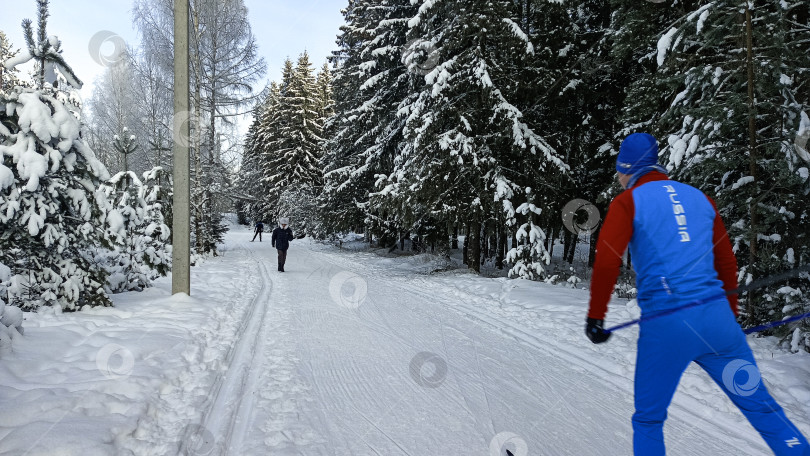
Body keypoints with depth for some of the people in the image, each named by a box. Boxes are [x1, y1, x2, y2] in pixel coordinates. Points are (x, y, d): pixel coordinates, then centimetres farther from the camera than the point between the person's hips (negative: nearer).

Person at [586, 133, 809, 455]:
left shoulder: (628, 201, 2)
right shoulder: (699, 197, 17)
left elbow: (606, 262, -11)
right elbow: (726, 262, 20)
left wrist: (595, 317, -3)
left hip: (664, 323, -4)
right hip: (716, 317, 4)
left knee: (648, 420, 12)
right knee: (758, 404, 15)